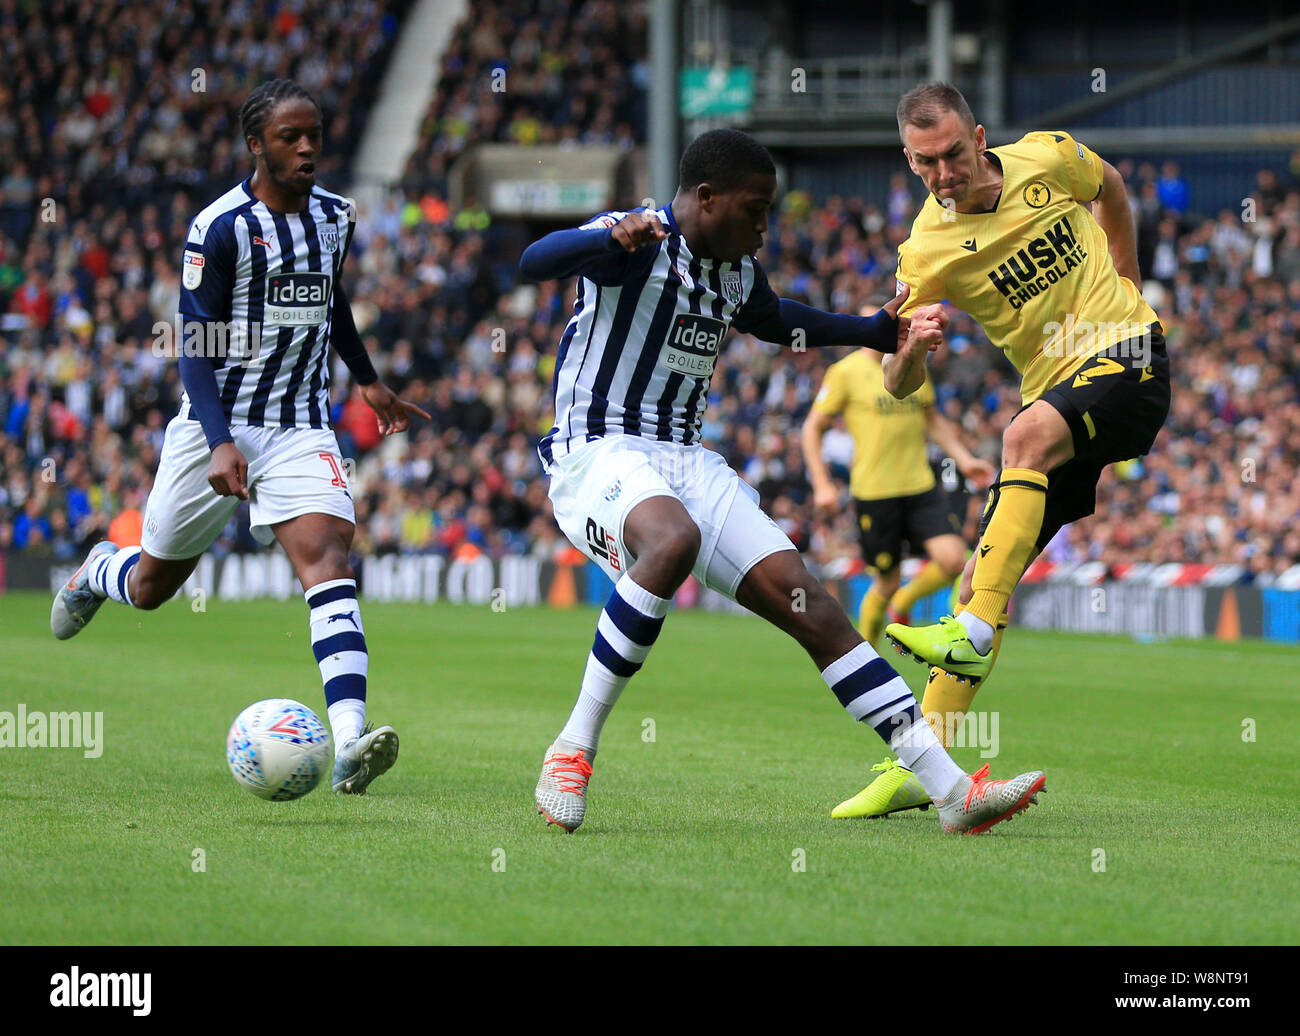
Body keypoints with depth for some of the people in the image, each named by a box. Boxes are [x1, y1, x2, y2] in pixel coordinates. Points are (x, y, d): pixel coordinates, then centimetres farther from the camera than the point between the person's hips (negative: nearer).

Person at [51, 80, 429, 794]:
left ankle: (349, 746, -35)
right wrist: (220, 443, -27)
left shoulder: (334, 218, 4)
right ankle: (98, 572, 52)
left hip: (299, 427, 3)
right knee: (152, 586, 12)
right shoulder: (222, 226, -14)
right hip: (217, 424, -3)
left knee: (326, 554, -22)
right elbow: (195, 346, -16)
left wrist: (367, 380, 30)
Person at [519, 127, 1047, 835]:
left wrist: (881, 333, 37)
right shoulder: (635, 242, -12)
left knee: (807, 602, -4)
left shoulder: (739, 272, 14)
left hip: (686, 460, 8)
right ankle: (573, 747, -28)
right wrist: (614, 239, -51)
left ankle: (950, 789, -6)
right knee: (674, 540, -40)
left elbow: (773, 320, 39)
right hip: (597, 455, -8)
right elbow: (534, 263, -32)